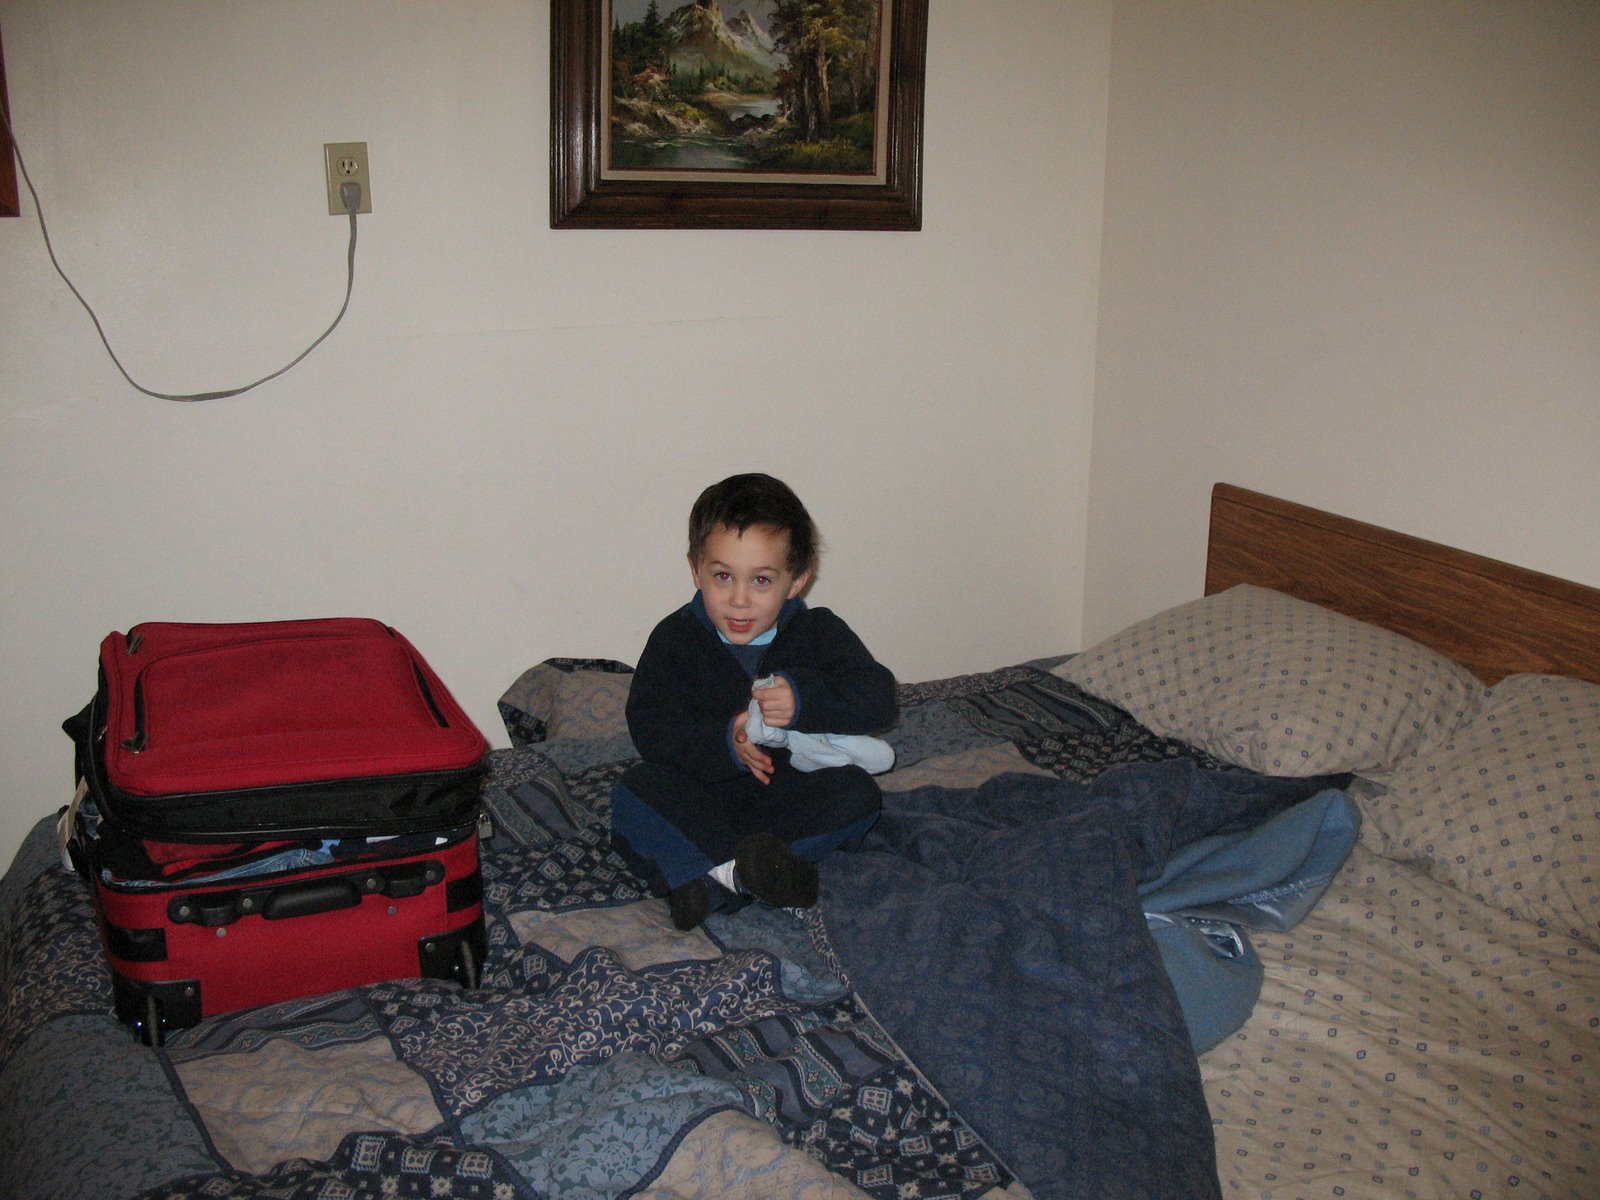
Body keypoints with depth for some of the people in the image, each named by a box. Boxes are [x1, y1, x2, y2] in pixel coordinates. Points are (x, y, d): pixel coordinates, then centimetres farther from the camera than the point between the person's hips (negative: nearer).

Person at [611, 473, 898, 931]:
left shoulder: (819, 633, -1)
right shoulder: (674, 639, -4)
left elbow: (879, 698, -11)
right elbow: (649, 728, -11)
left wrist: (805, 701, -30)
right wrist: (725, 742, -28)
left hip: (793, 794, 1)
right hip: (702, 795, 0)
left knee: (858, 794, -25)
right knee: (635, 792, -25)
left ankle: (710, 878, -35)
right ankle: (744, 871, -40)